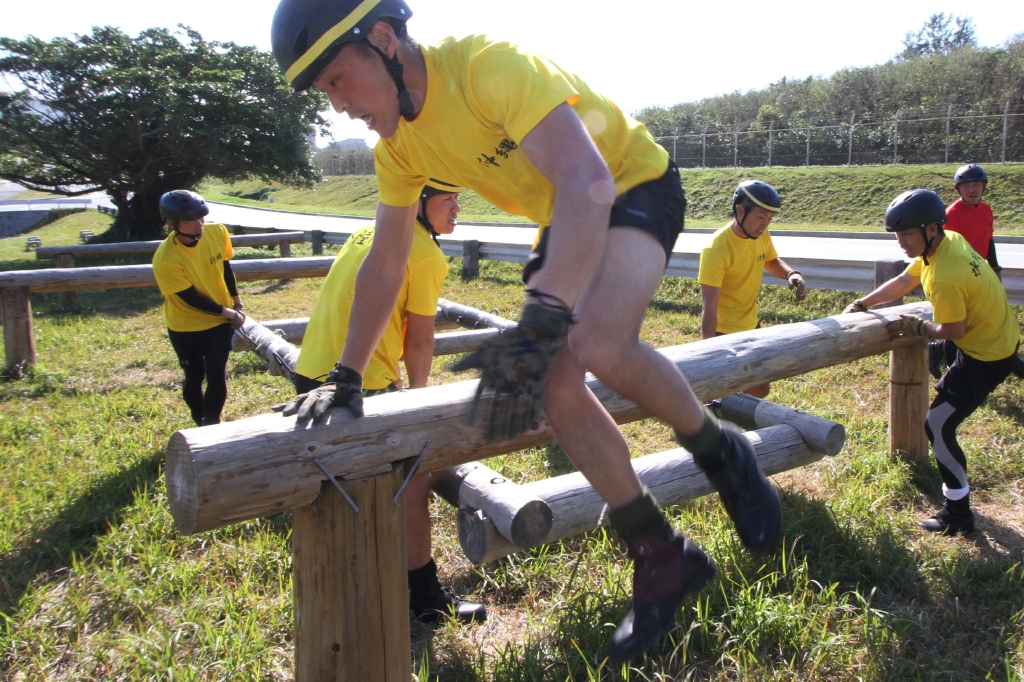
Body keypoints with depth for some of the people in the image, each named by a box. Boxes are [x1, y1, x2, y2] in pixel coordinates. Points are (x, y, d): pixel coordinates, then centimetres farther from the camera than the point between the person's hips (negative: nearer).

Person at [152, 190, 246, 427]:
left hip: (220, 320, 2)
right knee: (194, 377, 13)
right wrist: (229, 312, -11)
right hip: (186, 327, -2)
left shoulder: (218, 232, -16)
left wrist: (237, 303, 10)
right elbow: (191, 298, -20)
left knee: (216, 376, -6)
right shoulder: (165, 258, -28)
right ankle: (200, 420, 38)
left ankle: (211, 424, 11)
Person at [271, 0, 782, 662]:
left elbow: (587, 181, -43)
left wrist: (541, 323, -55)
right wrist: (347, 377, -1)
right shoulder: (399, 144, -4)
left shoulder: (489, 63, -29)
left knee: (596, 344, -35)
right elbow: (384, 267, 2)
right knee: (553, 384, -8)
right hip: (565, 221, 8)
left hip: (637, 185, -7)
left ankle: (722, 454, -4)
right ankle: (662, 557, 7)